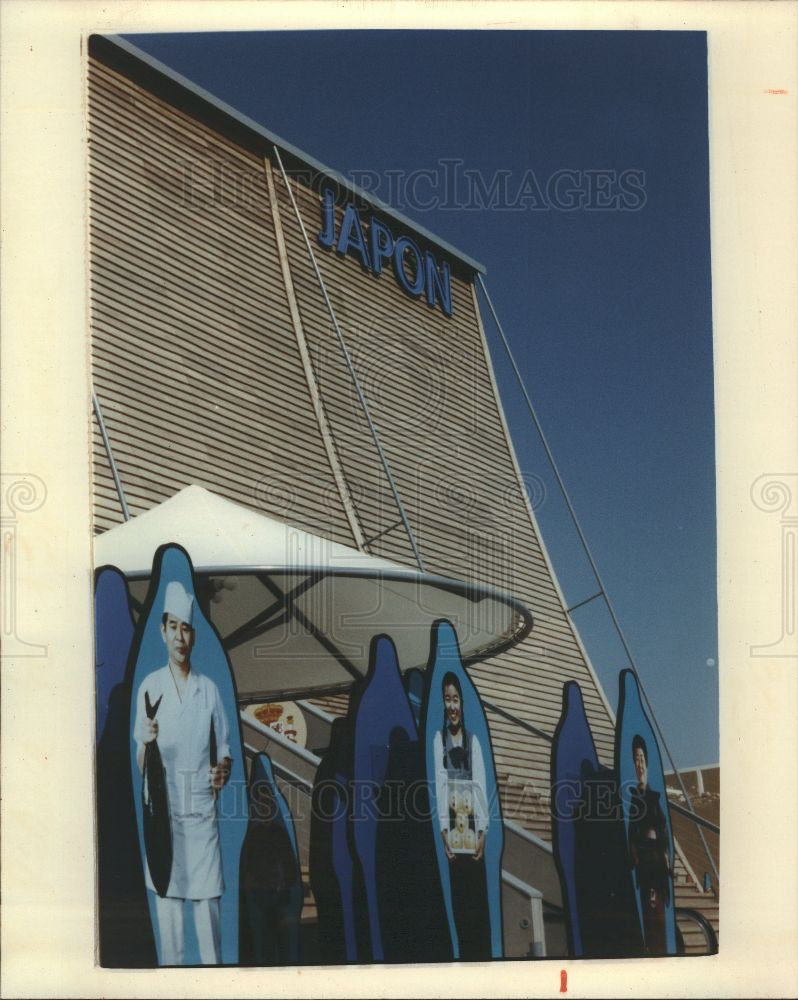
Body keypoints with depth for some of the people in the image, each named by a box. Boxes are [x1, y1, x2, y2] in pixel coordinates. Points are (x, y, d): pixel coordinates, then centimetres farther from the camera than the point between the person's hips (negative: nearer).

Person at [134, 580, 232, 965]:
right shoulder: (150, 686, 3)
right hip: (164, 810, -1)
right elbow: (141, 763, 2)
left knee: (208, 901, -1)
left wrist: (223, 771, -9)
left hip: (202, 811, 1)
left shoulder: (209, 689, 7)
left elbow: (224, 750, 13)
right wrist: (147, 743, -20)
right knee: (167, 898, 1)